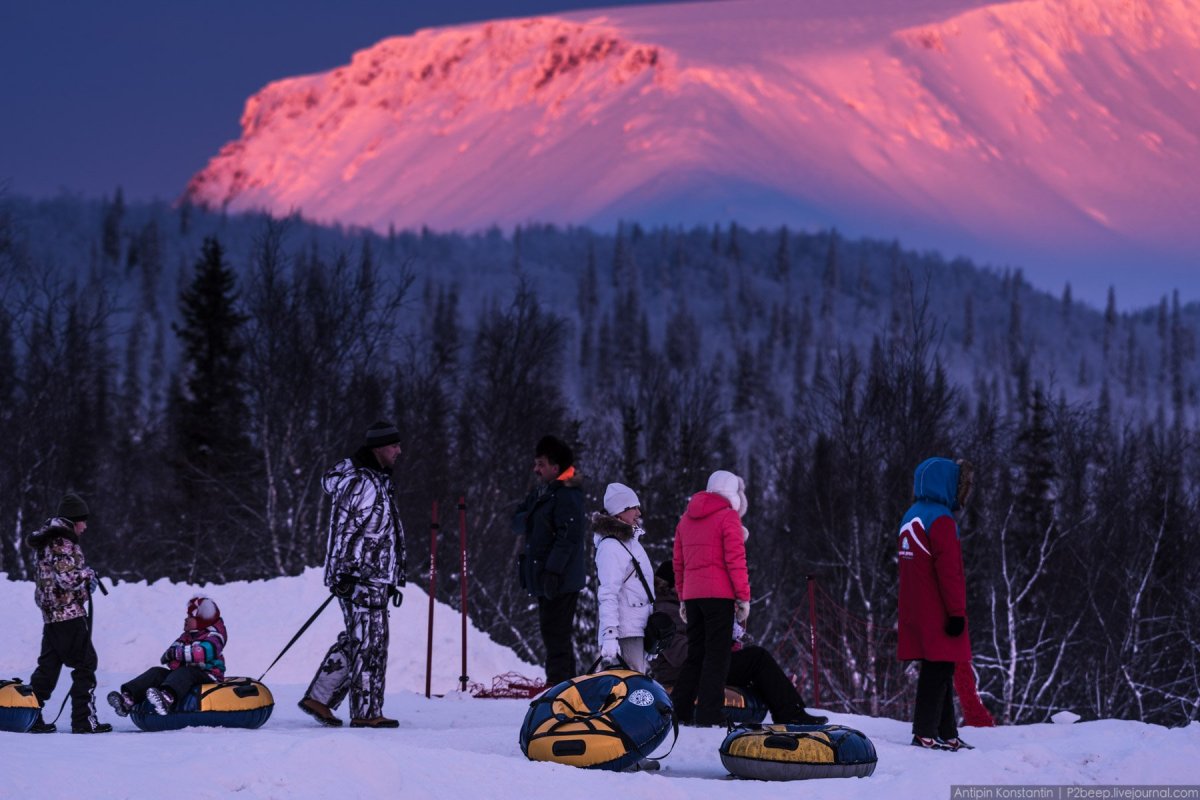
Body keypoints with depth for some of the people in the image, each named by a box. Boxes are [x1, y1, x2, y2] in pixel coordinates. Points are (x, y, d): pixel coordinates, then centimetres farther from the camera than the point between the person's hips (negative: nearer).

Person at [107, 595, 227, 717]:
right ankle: (128, 698, -32)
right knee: (156, 672, -11)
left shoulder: (213, 637, -4)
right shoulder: (186, 636, 21)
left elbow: (204, 652, -24)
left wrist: (177, 652, -20)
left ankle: (167, 698, -70)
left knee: (185, 673, -38)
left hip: (208, 676, -8)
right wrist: (176, 663, -16)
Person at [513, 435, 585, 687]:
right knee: (553, 635, 14)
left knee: (556, 636, -12)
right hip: (543, 579, 10)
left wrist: (552, 571, -25)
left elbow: (568, 536, -20)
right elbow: (517, 522, 18)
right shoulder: (541, 493, 18)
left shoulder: (567, 495, -12)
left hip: (560, 580, -10)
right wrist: (528, 519, -5)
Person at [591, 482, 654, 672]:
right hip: (624, 631, -10)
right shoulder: (610, 546, -13)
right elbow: (608, 595, -20)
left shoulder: (632, 541, 18)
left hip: (638, 628, 10)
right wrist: (609, 635, -27)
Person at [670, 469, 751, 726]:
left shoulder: (686, 519, 18)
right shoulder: (728, 517, -4)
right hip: (719, 594, -7)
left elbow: (678, 562, 19)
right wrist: (744, 597, -8)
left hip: (692, 596, 7)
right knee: (717, 655, -5)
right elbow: (735, 559, -10)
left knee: (695, 654, 13)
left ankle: (679, 712, 10)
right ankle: (709, 715, -11)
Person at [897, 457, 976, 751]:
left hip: (916, 612, 9)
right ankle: (925, 733, -8)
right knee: (938, 671, -6)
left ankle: (947, 733, 17)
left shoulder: (910, 518, 16)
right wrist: (957, 612, -17)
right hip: (937, 614, -9)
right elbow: (949, 571, -19)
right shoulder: (940, 520, -15)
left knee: (939, 672, 13)